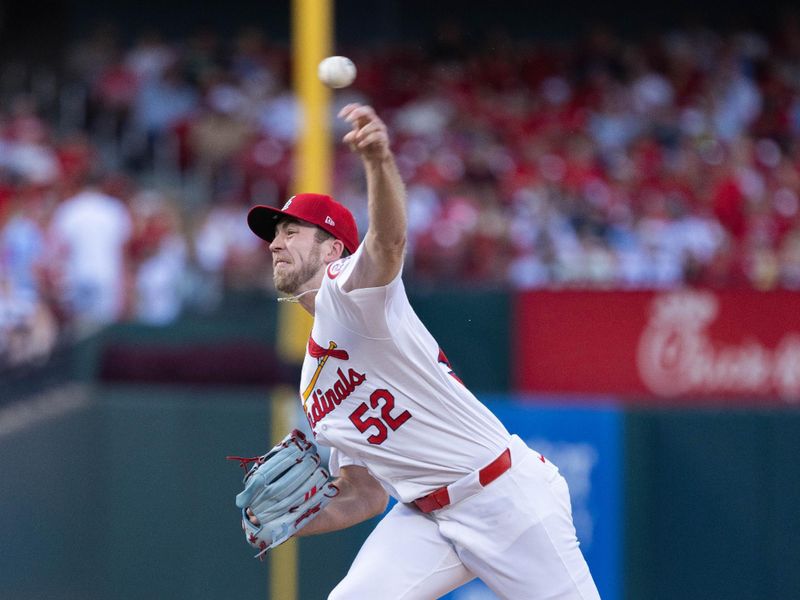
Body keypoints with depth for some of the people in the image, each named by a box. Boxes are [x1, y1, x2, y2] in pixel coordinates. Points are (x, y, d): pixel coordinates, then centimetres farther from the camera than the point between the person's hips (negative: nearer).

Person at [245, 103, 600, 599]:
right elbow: (366, 495, 17)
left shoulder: (347, 289, -7)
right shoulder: (313, 384, 16)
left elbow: (388, 240, -32)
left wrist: (380, 161, -53)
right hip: (426, 517, 7)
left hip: (508, 496, -7)